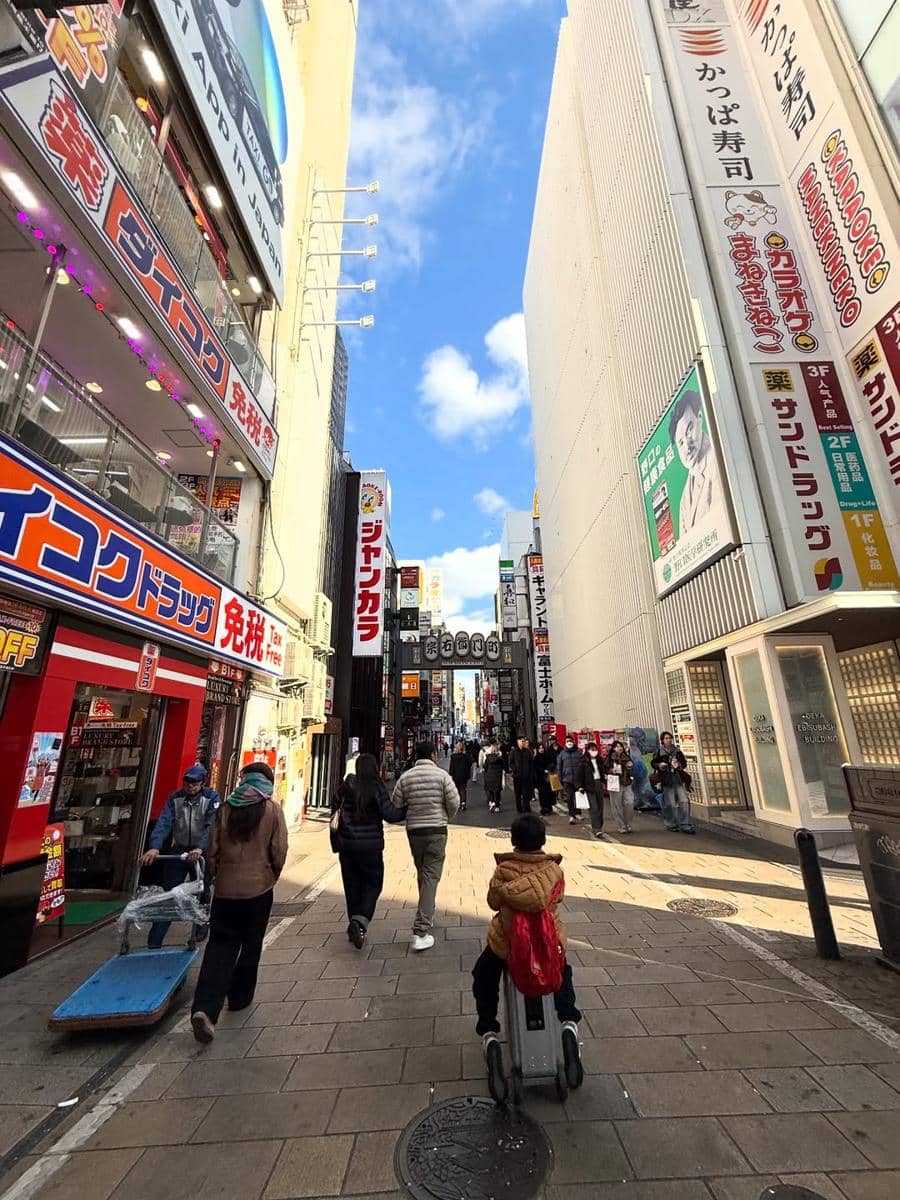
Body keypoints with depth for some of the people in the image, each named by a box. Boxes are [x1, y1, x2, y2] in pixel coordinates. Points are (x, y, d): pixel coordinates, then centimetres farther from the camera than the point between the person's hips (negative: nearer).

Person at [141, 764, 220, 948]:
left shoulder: (212, 798, -15)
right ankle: (154, 942, 13)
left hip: (201, 853, -2)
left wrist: (200, 848, -40)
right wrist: (155, 847, -31)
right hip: (178, 850, 2)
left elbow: (211, 826, -25)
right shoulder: (175, 798, -5)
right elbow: (164, 822, -16)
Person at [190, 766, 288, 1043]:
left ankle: (205, 1008, -5)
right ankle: (240, 997, 31)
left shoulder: (227, 807, -3)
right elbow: (279, 850, -10)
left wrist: (216, 874, 17)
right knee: (251, 945, 18)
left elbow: (213, 847, 1)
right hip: (259, 887, -2)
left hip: (226, 887, 2)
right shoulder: (273, 809, -11)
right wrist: (273, 874, 9)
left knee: (220, 946, 10)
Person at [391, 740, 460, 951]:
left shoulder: (405, 777, -3)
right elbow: (454, 802, -10)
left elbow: (396, 806, -1)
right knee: (431, 876, 0)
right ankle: (421, 931, -4)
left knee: (422, 874, 21)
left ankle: (427, 915, 38)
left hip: (413, 831, 4)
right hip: (436, 831, -3)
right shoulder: (441, 775, -10)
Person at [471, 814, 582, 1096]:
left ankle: (489, 1034, 14)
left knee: (483, 977, 29)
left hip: (507, 944, -1)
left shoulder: (504, 870, -15)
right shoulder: (555, 869, -10)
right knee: (563, 971, 37)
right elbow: (558, 897, 7)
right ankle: (569, 1023, 19)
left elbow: (493, 902, -2)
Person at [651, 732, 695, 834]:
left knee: (684, 801, -5)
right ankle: (671, 824, 13)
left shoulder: (677, 751, 11)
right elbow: (653, 763, 4)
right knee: (670, 803, -2)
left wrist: (679, 764, -3)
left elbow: (684, 762, 19)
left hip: (678, 779, 3)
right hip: (667, 780, -3)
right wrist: (659, 765, -16)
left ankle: (685, 825, 3)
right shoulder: (659, 752, 1)